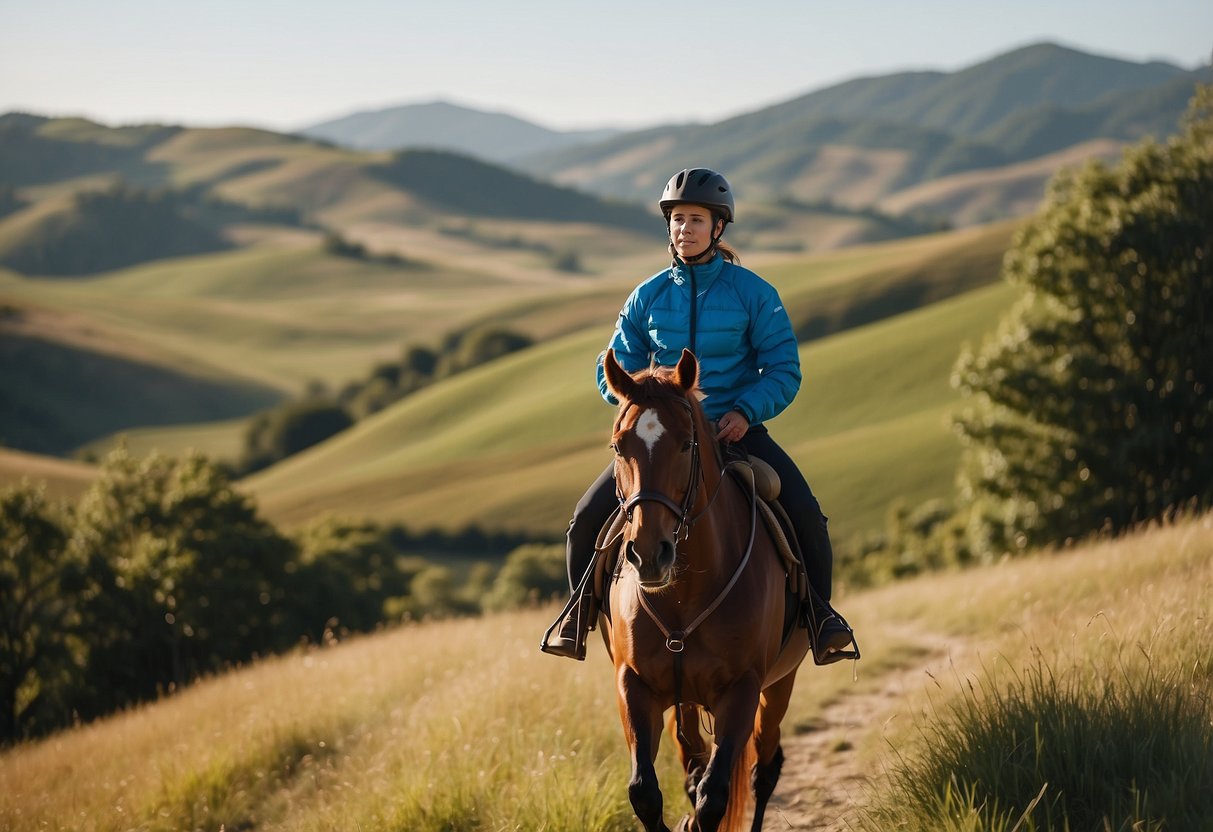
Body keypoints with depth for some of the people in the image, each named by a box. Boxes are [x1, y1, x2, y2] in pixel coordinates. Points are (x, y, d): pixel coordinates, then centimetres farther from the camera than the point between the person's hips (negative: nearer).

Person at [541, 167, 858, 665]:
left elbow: (784, 370, -4)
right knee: (588, 518, -12)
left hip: (736, 430, -2)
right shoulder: (648, 297, 3)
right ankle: (580, 609, 12)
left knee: (805, 515, -22)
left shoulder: (753, 293, -4)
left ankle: (818, 609, 0)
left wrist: (746, 411, -20)